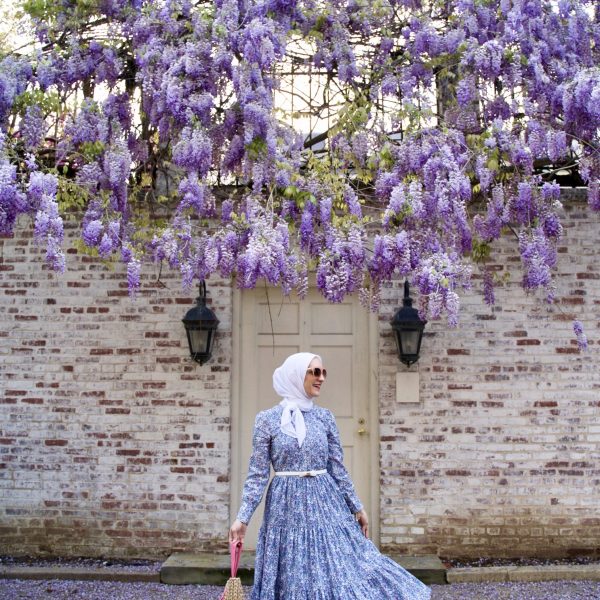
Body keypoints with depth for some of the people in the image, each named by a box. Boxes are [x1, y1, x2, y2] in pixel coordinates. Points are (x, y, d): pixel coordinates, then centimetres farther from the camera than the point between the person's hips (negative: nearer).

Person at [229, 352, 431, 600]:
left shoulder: (325, 417, 4)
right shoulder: (267, 419, -5)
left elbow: (338, 468, 9)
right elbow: (258, 474, -4)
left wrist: (357, 507, 11)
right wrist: (242, 517, -9)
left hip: (325, 503, 3)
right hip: (287, 506, -3)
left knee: (337, 570, 4)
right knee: (293, 578, 5)